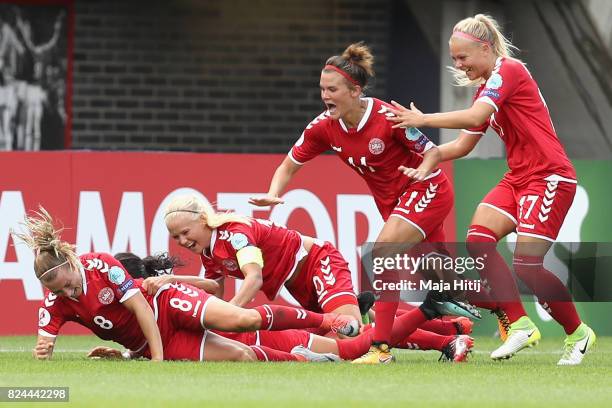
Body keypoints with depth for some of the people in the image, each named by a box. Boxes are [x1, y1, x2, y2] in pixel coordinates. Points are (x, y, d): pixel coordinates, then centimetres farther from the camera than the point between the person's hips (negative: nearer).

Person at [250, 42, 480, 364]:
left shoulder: (388, 117, -27)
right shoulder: (324, 126, -11)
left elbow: (432, 152, -15)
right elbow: (289, 165, -1)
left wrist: (422, 171, -36)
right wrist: (273, 195, -20)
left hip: (427, 191, -7)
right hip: (391, 201, 7)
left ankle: (381, 347, -22)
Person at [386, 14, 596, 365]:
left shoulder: (508, 70, -13)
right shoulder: (486, 89, 15)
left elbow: (474, 117, -26)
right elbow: (463, 146, 17)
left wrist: (423, 119, -20)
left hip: (550, 176, -9)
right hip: (519, 177, 9)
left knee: (527, 266, -13)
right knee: (479, 238, -9)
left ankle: (579, 333, 7)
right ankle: (521, 326, -5)